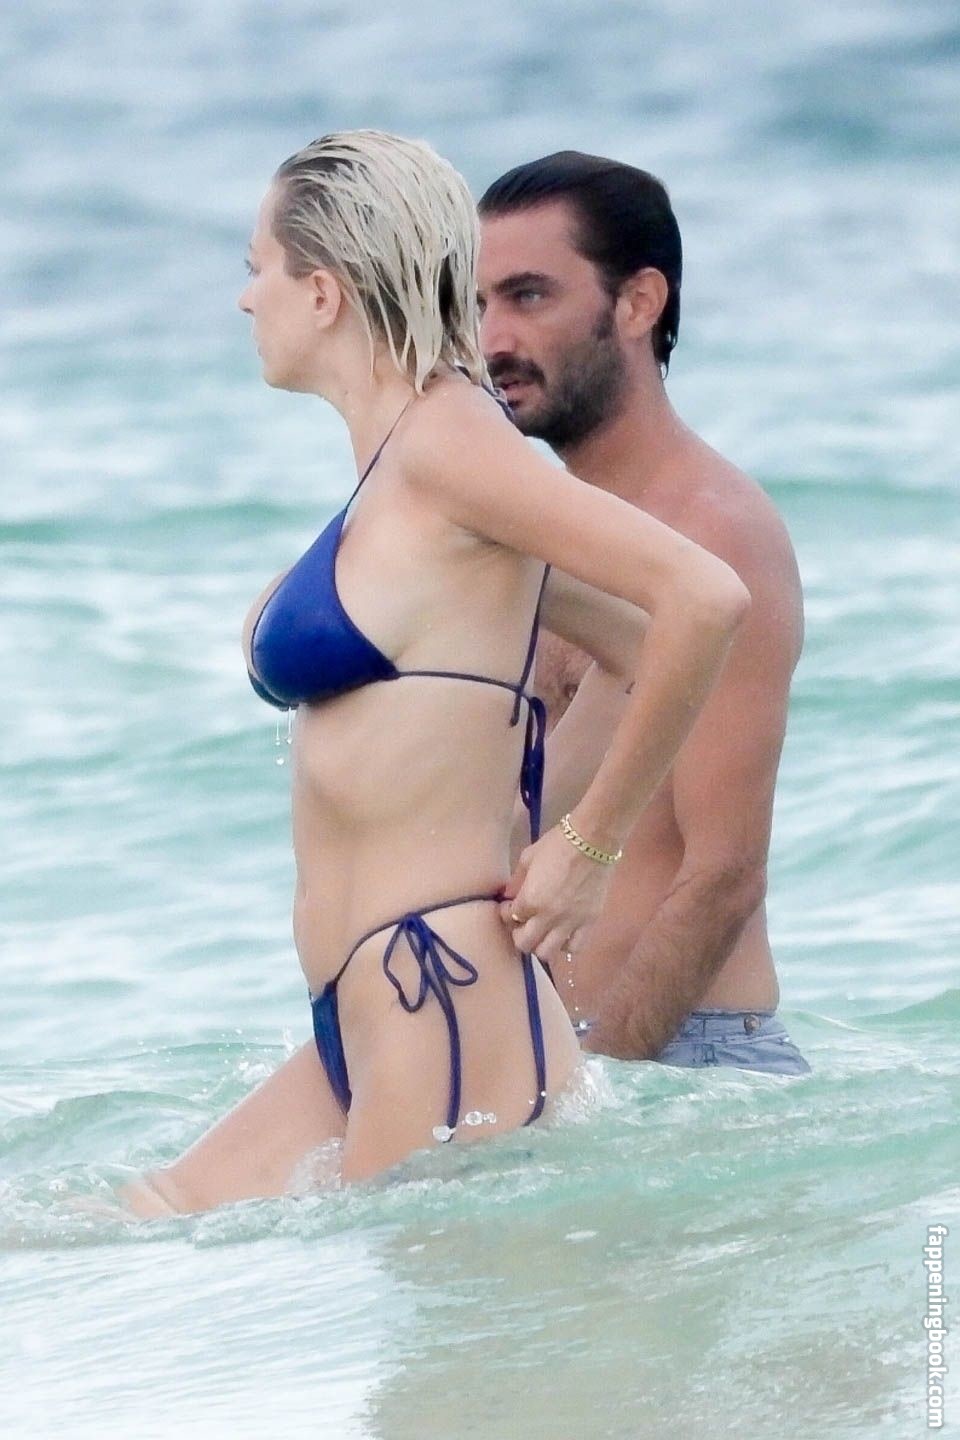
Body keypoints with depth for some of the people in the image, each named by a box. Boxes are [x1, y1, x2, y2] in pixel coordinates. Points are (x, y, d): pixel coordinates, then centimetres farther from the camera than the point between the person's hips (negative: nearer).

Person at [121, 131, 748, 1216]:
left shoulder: (443, 437, -10)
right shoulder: (396, 476, 17)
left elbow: (703, 600, -19)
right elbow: (641, 651, 22)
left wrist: (586, 846, -14)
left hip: (446, 1027, -10)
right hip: (364, 1038, 10)